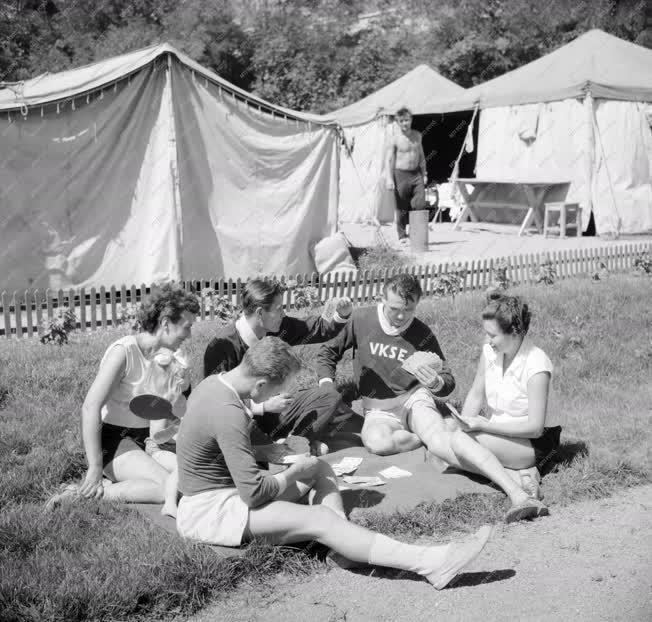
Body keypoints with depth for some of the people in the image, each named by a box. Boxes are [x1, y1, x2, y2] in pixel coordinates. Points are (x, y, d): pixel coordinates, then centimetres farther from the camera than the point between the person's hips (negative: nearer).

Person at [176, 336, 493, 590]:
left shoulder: (214, 382, 3)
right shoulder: (228, 414, -28)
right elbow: (254, 492, -28)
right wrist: (294, 473, -12)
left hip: (224, 488, 11)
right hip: (208, 510, -11)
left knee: (320, 468, 5)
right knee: (320, 519, -25)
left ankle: (343, 547, -16)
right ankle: (427, 563, -30)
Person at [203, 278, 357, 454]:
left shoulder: (277, 328, -5)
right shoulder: (223, 346, -23)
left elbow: (320, 329, 8)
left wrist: (341, 315, -12)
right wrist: (265, 406, -27)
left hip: (270, 405, 7)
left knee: (330, 398, -3)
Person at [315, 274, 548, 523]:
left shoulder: (422, 335, -3)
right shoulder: (361, 320, -2)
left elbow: (448, 383, 1)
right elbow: (327, 353, 11)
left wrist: (436, 384, -24)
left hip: (414, 399, -1)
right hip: (378, 411, 1)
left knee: (440, 437, -35)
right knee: (377, 441, -37)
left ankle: (517, 493, -47)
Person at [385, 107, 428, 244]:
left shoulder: (417, 135, 10)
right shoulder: (395, 138, -6)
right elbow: (389, 159, -8)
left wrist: (424, 173, 16)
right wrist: (389, 179, -17)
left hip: (416, 173, 4)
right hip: (401, 174, -4)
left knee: (420, 204, -7)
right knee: (402, 208, 0)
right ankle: (402, 236, 11)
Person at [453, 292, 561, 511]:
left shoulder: (536, 366, -22)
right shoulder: (490, 350, -3)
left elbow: (534, 427, -22)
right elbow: (476, 394, 8)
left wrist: (480, 425, -26)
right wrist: (464, 422, -11)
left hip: (528, 443, -8)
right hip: (497, 434, 8)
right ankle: (516, 473, -16)